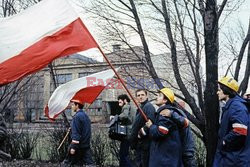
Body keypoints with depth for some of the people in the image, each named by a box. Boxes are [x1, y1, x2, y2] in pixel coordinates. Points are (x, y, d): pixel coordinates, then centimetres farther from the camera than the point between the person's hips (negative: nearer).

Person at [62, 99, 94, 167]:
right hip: (86, 145, 8)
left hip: (78, 145, -8)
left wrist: (73, 147, -19)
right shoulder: (85, 115, 15)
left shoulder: (77, 116, -13)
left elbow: (76, 133, -19)